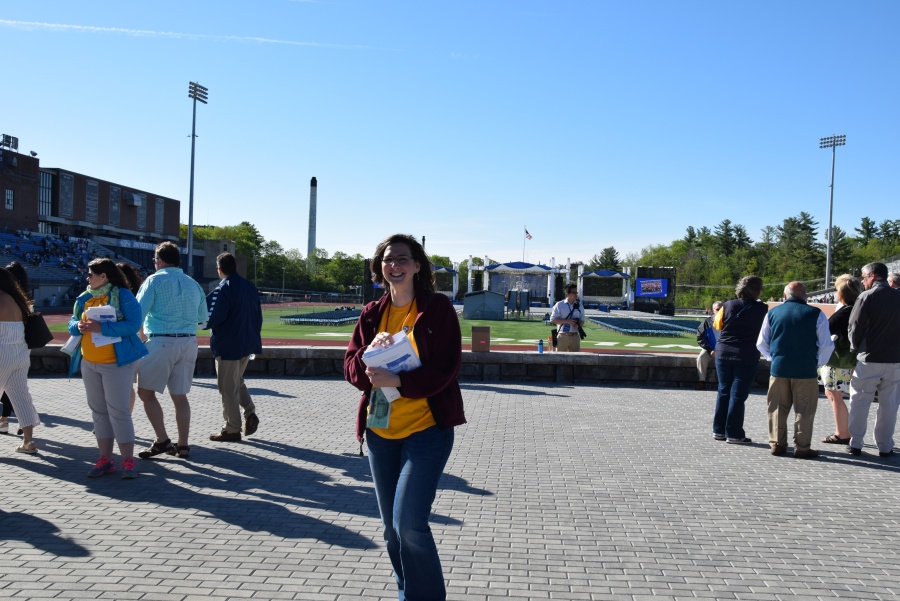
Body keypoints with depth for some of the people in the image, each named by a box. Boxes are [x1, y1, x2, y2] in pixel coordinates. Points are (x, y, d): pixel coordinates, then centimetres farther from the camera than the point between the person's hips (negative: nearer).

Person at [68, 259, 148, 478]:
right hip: (89, 363, 7)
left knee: (118, 410, -6)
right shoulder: (84, 298, 11)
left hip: (116, 363, -7)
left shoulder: (123, 295, -11)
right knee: (98, 411, 11)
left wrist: (101, 327, -27)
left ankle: (128, 461, 2)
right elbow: (72, 322, 14)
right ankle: (105, 459, 19)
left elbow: (133, 324, -20)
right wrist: (78, 326, -10)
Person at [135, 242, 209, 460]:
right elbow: (203, 317, 18)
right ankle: (183, 445, 12)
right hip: (189, 342, 6)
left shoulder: (155, 280, -3)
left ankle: (162, 441, 0)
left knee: (146, 391, 6)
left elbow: (138, 313, -7)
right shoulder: (193, 284, 13)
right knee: (180, 395, 10)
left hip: (161, 342, -5)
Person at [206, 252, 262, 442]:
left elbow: (214, 318, -21)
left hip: (227, 346, -7)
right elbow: (258, 315, 11)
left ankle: (232, 430, 10)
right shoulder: (250, 287, 6)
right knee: (238, 381, 24)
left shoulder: (223, 289, -16)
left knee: (229, 388, 4)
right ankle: (250, 412, 7)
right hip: (247, 344, 7)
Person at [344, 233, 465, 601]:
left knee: (409, 523, -14)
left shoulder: (438, 308, -7)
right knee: (392, 529, 15)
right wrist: (370, 352, -18)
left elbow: (445, 369, -14)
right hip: (380, 433, 6)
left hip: (426, 429, -5)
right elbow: (351, 367, 3)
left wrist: (396, 380, -25)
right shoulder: (372, 313, 7)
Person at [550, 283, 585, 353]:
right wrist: (567, 321, -16)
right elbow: (552, 320, -7)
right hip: (562, 336, -3)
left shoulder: (579, 306, 11)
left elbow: (582, 321, 15)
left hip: (575, 336, 4)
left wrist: (578, 324, -10)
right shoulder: (559, 305, -1)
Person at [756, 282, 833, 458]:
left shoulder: (772, 313, 5)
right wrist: (817, 364, 11)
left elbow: (761, 343, 10)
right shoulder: (816, 314, -3)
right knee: (804, 411, 5)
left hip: (778, 369, 2)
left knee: (778, 409, 12)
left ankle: (777, 444, 16)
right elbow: (827, 345, -3)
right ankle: (802, 448, 8)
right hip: (806, 371, -2)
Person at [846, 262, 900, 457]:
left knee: (860, 402, 6)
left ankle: (855, 444, 8)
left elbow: (854, 328, -8)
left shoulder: (866, 297, -10)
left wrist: (855, 349, 8)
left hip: (869, 359, -4)